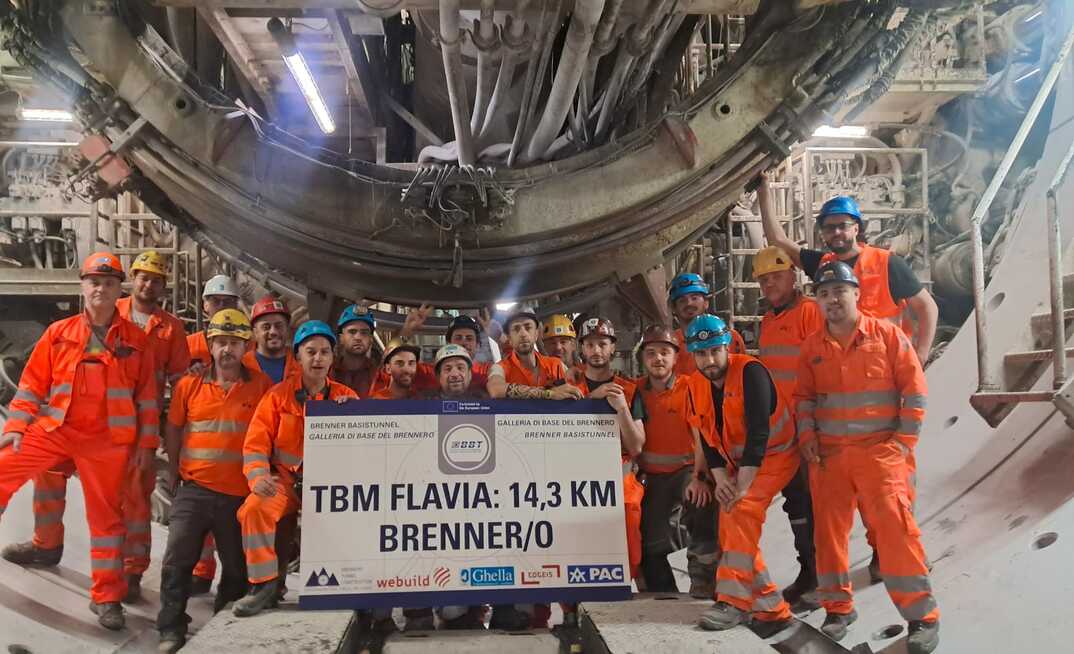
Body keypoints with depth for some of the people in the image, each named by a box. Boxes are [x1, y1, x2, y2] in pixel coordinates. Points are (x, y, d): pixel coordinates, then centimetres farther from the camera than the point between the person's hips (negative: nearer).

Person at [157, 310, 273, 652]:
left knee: (237, 567, 13)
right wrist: (174, 470, 14)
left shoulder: (262, 385, -3)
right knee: (177, 559, -5)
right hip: (194, 490, 0)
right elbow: (172, 429, 12)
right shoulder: (189, 385, 1)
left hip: (241, 494, 0)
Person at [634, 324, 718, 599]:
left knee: (702, 504, -33)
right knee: (649, 543, -1)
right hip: (653, 476, 4)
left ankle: (703, 590, -20)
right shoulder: (637, 391, 2)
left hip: (686, 469, -4)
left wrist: (699, 477, -24)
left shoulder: (689, 387, -8)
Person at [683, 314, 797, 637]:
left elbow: (759, 432, -27)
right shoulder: (697, 385, -3)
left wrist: (742, 486, -27)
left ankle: (736, 600, -18)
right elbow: (707, 438, 2)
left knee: (742, 511, -24)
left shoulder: (750, 372, -24)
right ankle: (768, 606, 10)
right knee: (730, 526, 0)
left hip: (775, 455, -7)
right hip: (739, 461, 7)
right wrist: (720, 478, -12)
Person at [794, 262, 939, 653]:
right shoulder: (812, 347, 7)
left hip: (879, 450, -3)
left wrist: (905, 440, -5)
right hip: (828, 455, 4)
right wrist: (807, 436, 2)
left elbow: (914, 388, -2)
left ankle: (922, 615, 2)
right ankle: (838, 608, 22)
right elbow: (803, 396, 15)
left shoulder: (886, 334, -2)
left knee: (894, 527, -11)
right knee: (829, 529, 6)